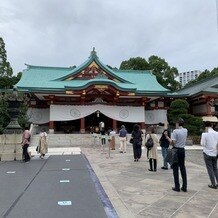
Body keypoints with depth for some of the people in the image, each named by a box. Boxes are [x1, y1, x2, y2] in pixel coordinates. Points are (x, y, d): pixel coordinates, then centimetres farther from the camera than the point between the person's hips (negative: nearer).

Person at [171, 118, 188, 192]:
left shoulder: (175, 131, -15)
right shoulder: (186, 131, 4)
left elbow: (173, 142, -21)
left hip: (176, 150, -5)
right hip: (182, 150, 5)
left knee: (175, 169, 3)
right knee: (183, 168, 12)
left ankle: (177, 187, 7)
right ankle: (184, 187, 16)